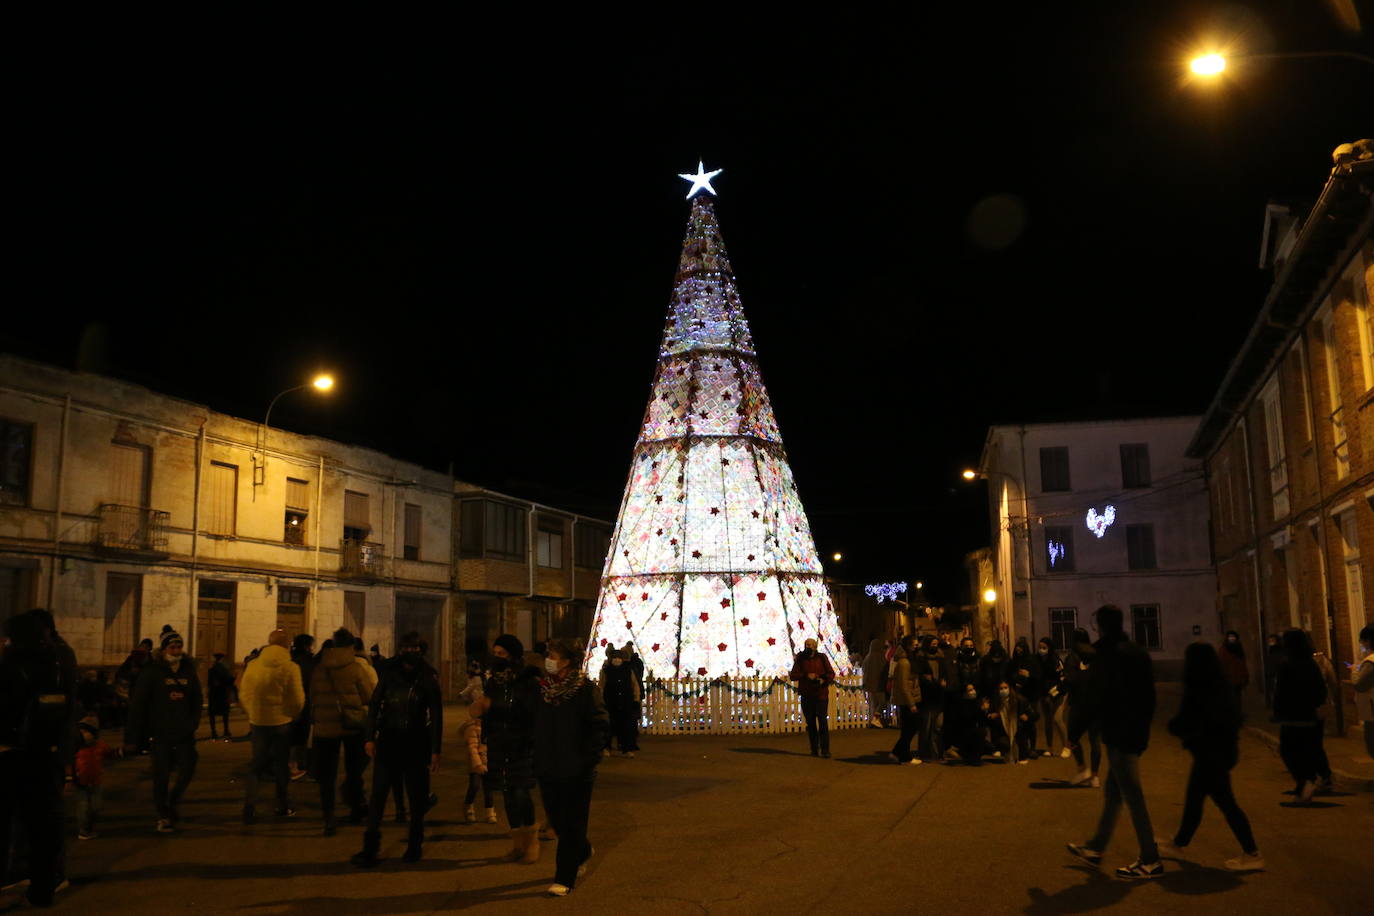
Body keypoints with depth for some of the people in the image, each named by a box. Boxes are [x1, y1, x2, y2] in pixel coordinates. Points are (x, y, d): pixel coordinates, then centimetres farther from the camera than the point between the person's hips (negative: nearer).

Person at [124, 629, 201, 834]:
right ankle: (164, 815, 18)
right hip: (161, 733, -3)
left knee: (187, 771, 1)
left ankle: (174, 799, 30)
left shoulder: (189, 671, 7)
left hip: (184, 734, 3)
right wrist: (133, 738, -9)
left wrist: (192, 724, 0)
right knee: (161, 776, 3)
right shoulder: (152, 672, -5)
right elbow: (137, 706, -6)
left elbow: (197, 701, 15)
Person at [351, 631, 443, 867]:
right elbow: (374, 704, 3)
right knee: (377, 796, -3)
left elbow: (436, 715, 0)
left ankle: (414, 846, 20)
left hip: (416, 745, 0)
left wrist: (435, 750, -4)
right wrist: (370, 737, -7)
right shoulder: (389, 672, 1)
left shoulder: (428, 678, -1)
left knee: (417, 798, 7)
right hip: (388, 742, 1)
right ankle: (370, 849, 2)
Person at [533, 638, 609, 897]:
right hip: (547, 768, 6)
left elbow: (601, 725, -11)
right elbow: (534, 724, 14)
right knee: (556, 820, 15)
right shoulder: (542, 688, 5)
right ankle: (582, 852, 41)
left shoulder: (586, 689, -11)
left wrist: (589, 757, -15)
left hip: (576, 770, -5)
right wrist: (535, 756, 7)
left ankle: (564, 879, 10)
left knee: (571, 824, 2)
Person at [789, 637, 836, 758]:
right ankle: (814, 749, 17)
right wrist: (806, 676, -15)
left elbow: (831, 673, 5)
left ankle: (825, 749, -7)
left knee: (823, 721, -9)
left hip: (821, 695, -2)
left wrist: (824, 680, -14)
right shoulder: (800, 659, 5)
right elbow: (792, 675, -1)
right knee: (810, 723, 7)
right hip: (807, 696, 2)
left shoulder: (822, 658, 4)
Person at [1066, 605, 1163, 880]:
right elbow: (1149, 696, 17)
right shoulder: (1139, 653, 11)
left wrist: (1074, 732, -8)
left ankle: (1151, 860, 0)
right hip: (1137, 732, 9)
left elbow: (1092, 699, -16)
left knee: (1132, 796, -4)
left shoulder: (1107, 655, -15)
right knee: (1112, 794, 16)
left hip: (1118, 735, -9)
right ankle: (1095, 848, 26)